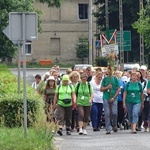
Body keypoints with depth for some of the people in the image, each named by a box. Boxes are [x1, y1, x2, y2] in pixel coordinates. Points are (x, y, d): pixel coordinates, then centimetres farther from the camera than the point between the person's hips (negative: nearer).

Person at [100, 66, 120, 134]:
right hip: (106, 98, 0)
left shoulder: (115, 79, 5)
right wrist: (107, 87, -11)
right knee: (107, 114, -4)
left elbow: (118, 89, 2)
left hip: (114, 98, 0)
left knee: (114, 113, -8)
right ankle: (108, 129, -2)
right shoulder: (105, 79, 7)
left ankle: (114, 125, 18)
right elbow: (101, 89, 8)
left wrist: (114, 97, -8)